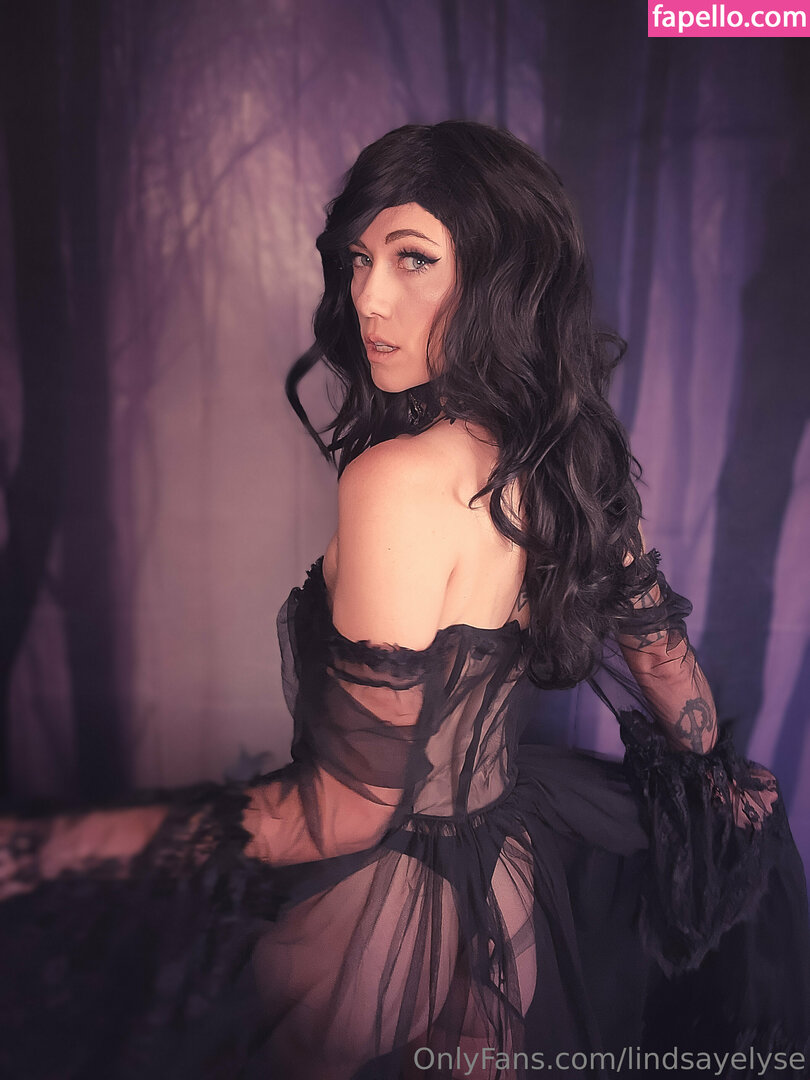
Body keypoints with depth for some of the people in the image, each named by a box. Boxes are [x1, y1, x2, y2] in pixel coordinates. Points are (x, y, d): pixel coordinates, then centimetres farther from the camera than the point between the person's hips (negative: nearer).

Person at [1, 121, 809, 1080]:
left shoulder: (402, 480, -30)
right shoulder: (571, 458, -5)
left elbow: (348, 811, -25)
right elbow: (662, 650, 10)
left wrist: (87, 841, -18)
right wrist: (721, 777, 27)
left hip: (394, 913, -6)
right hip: (515, 879, 7)